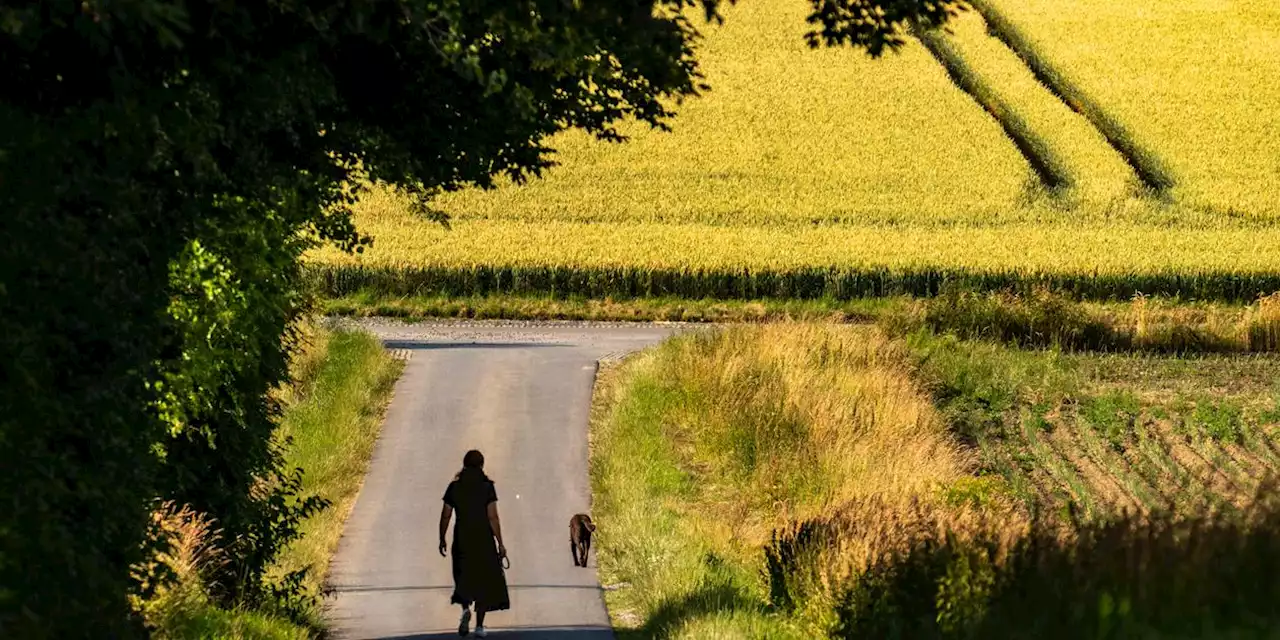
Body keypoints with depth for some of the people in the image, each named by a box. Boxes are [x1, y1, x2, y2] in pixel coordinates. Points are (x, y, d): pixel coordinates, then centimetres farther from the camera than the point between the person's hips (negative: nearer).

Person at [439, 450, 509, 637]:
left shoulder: (454, 487, 0)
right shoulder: (487, 487, -7)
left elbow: (445, 516, 1)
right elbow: (493, 517, -11)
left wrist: (442, 539, 15)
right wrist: (500, 543, -7)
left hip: (462, 539, 2)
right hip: (483, 539, -2)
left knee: (464, 577, 15)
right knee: (484, 579, 10)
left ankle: (465, 607, -16)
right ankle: (479, 625, 6)